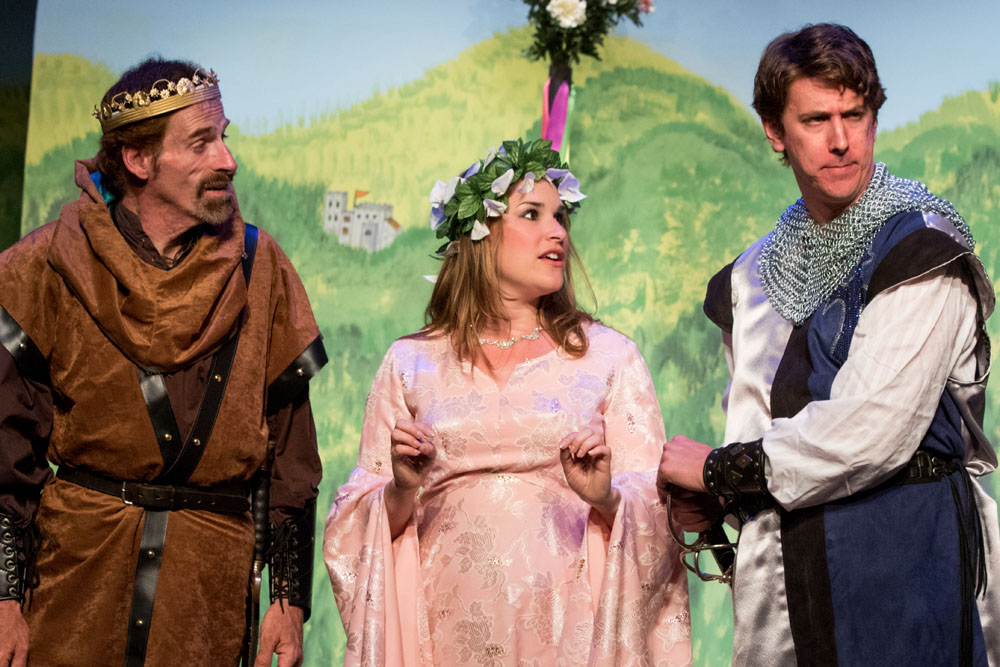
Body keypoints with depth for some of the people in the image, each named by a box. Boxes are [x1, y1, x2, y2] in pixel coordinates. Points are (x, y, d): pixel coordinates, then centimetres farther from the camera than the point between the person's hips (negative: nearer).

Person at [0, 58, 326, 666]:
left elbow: (290, 444, 5)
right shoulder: (52, 267, -2)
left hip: (211, 582, 1)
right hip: (73, 566, -1)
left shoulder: (259, 268, 4)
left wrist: (291, 598, 2)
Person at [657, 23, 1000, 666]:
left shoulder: (921, 251, -11)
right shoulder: (756, 273, 11)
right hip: (786, 558, 6)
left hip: (905, 547, -5)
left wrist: (719, 469, -8)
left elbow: (869, 432, -18)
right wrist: (713, 502, -2)